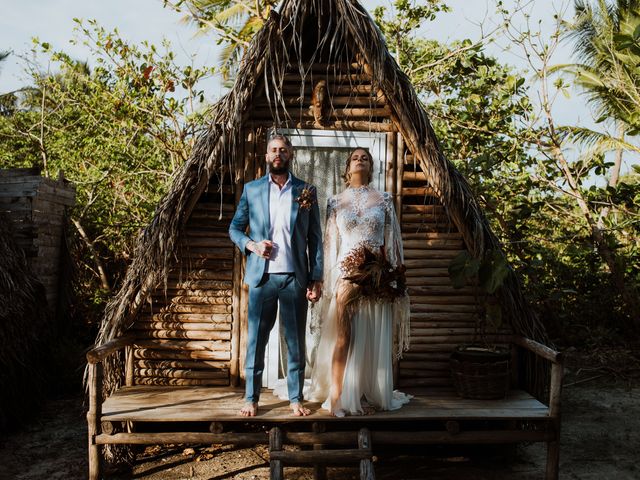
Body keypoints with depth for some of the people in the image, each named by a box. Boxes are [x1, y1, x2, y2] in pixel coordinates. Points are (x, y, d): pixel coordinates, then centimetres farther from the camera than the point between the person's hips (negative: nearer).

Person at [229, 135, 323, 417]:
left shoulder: (306, 191, 7)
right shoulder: (251, 189, 8)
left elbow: (315, 238, 5)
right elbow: (234, 228, 12)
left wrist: (316, 279, -2)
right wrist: (251, 245, -9)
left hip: (295, 278, 0)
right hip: (262, 277, 0)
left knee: (295, 342, 6)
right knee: (255, 340, 4)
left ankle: (296, 398, 17)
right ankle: (251, 398, 15)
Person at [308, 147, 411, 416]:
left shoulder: (384, 200, 8)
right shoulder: (336, 202, 8)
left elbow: (392, 242, 8)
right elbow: (330, 244, 8)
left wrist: (395, 279, 3)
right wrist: (331, 283, 3)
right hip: (346, 275, -1)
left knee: (375, 340, 4)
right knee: (343, 338, -3)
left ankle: (373, 396, 16)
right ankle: (338, 397, 4)